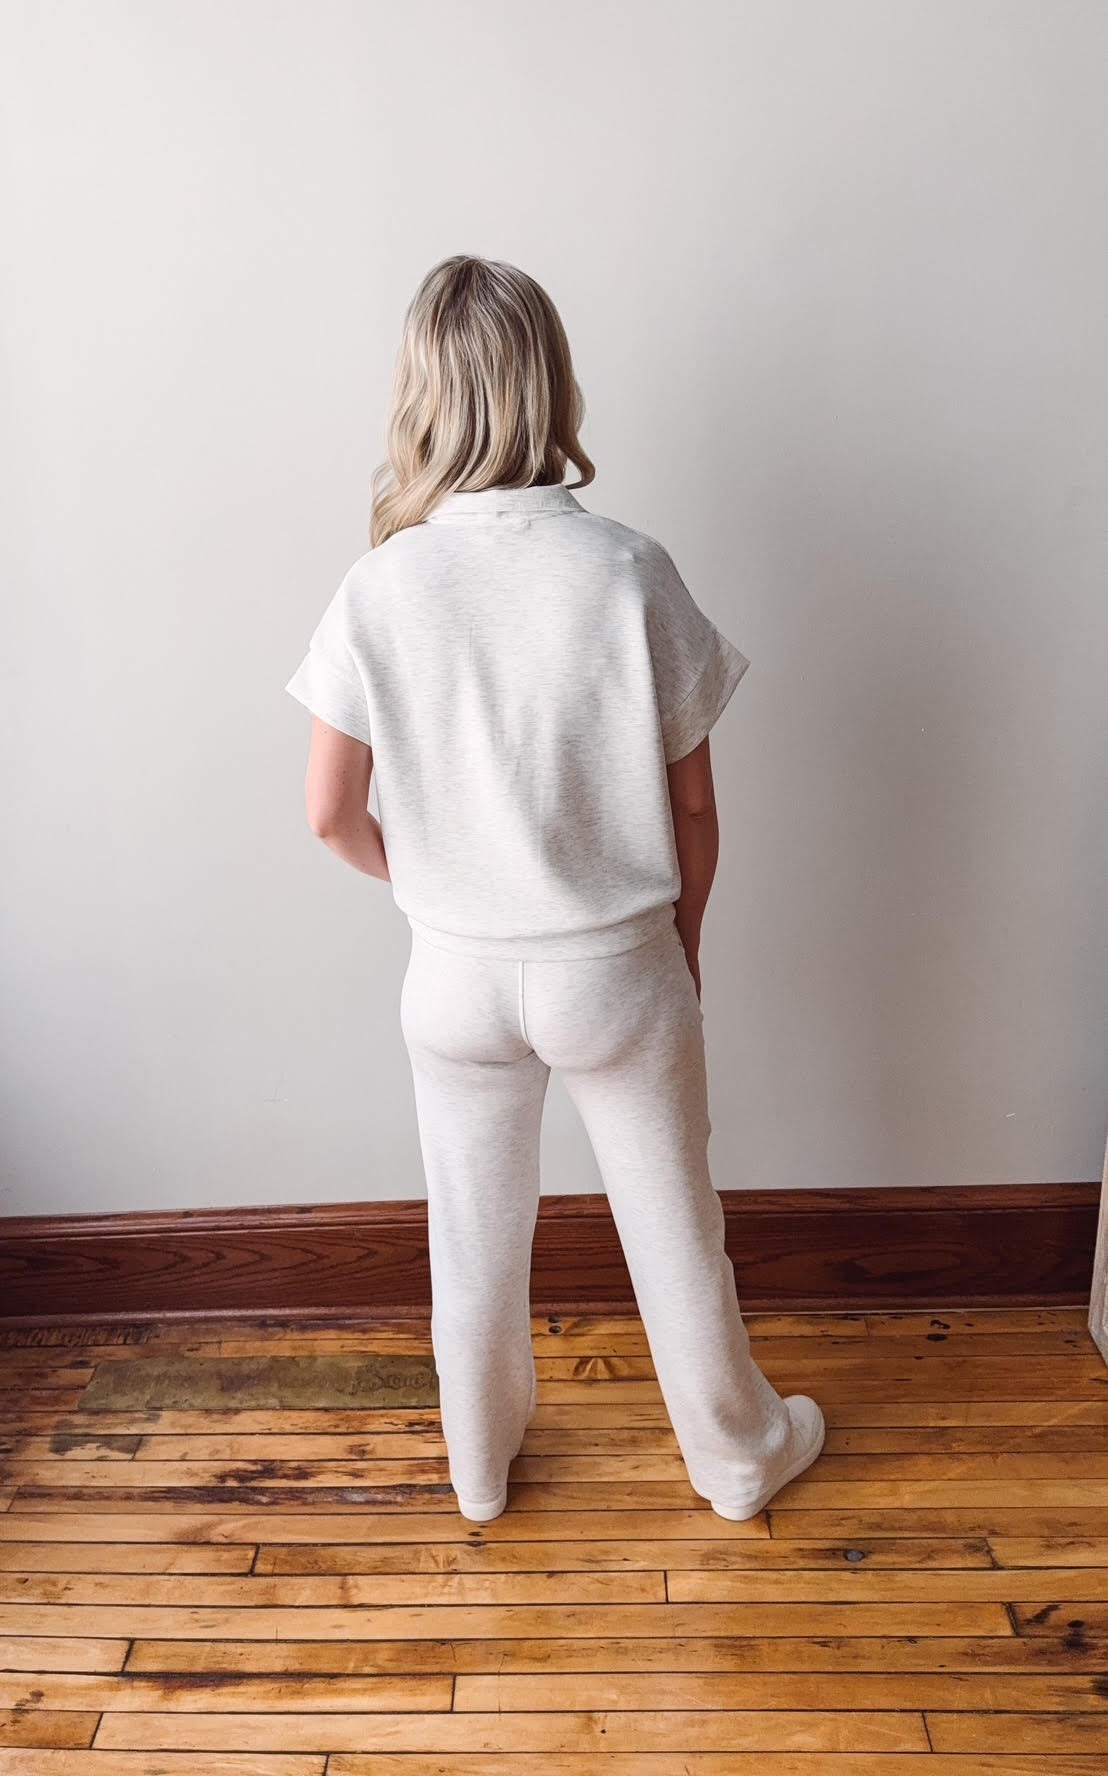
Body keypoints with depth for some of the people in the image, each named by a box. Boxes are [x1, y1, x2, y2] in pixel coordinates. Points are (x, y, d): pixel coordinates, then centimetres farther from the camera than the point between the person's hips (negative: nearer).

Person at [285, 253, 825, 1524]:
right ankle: (737, 1453, 45)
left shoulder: (381, 589, -13)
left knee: (476, 1233, 22)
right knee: (672, 1224, 21)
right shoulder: (630, 572, -16)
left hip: (457, 976, 1)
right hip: (617, 969, -1)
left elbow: (332, 813, -7)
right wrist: (681, 938, 8)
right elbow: (692, 804, -9)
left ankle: (480, 1465, 47)